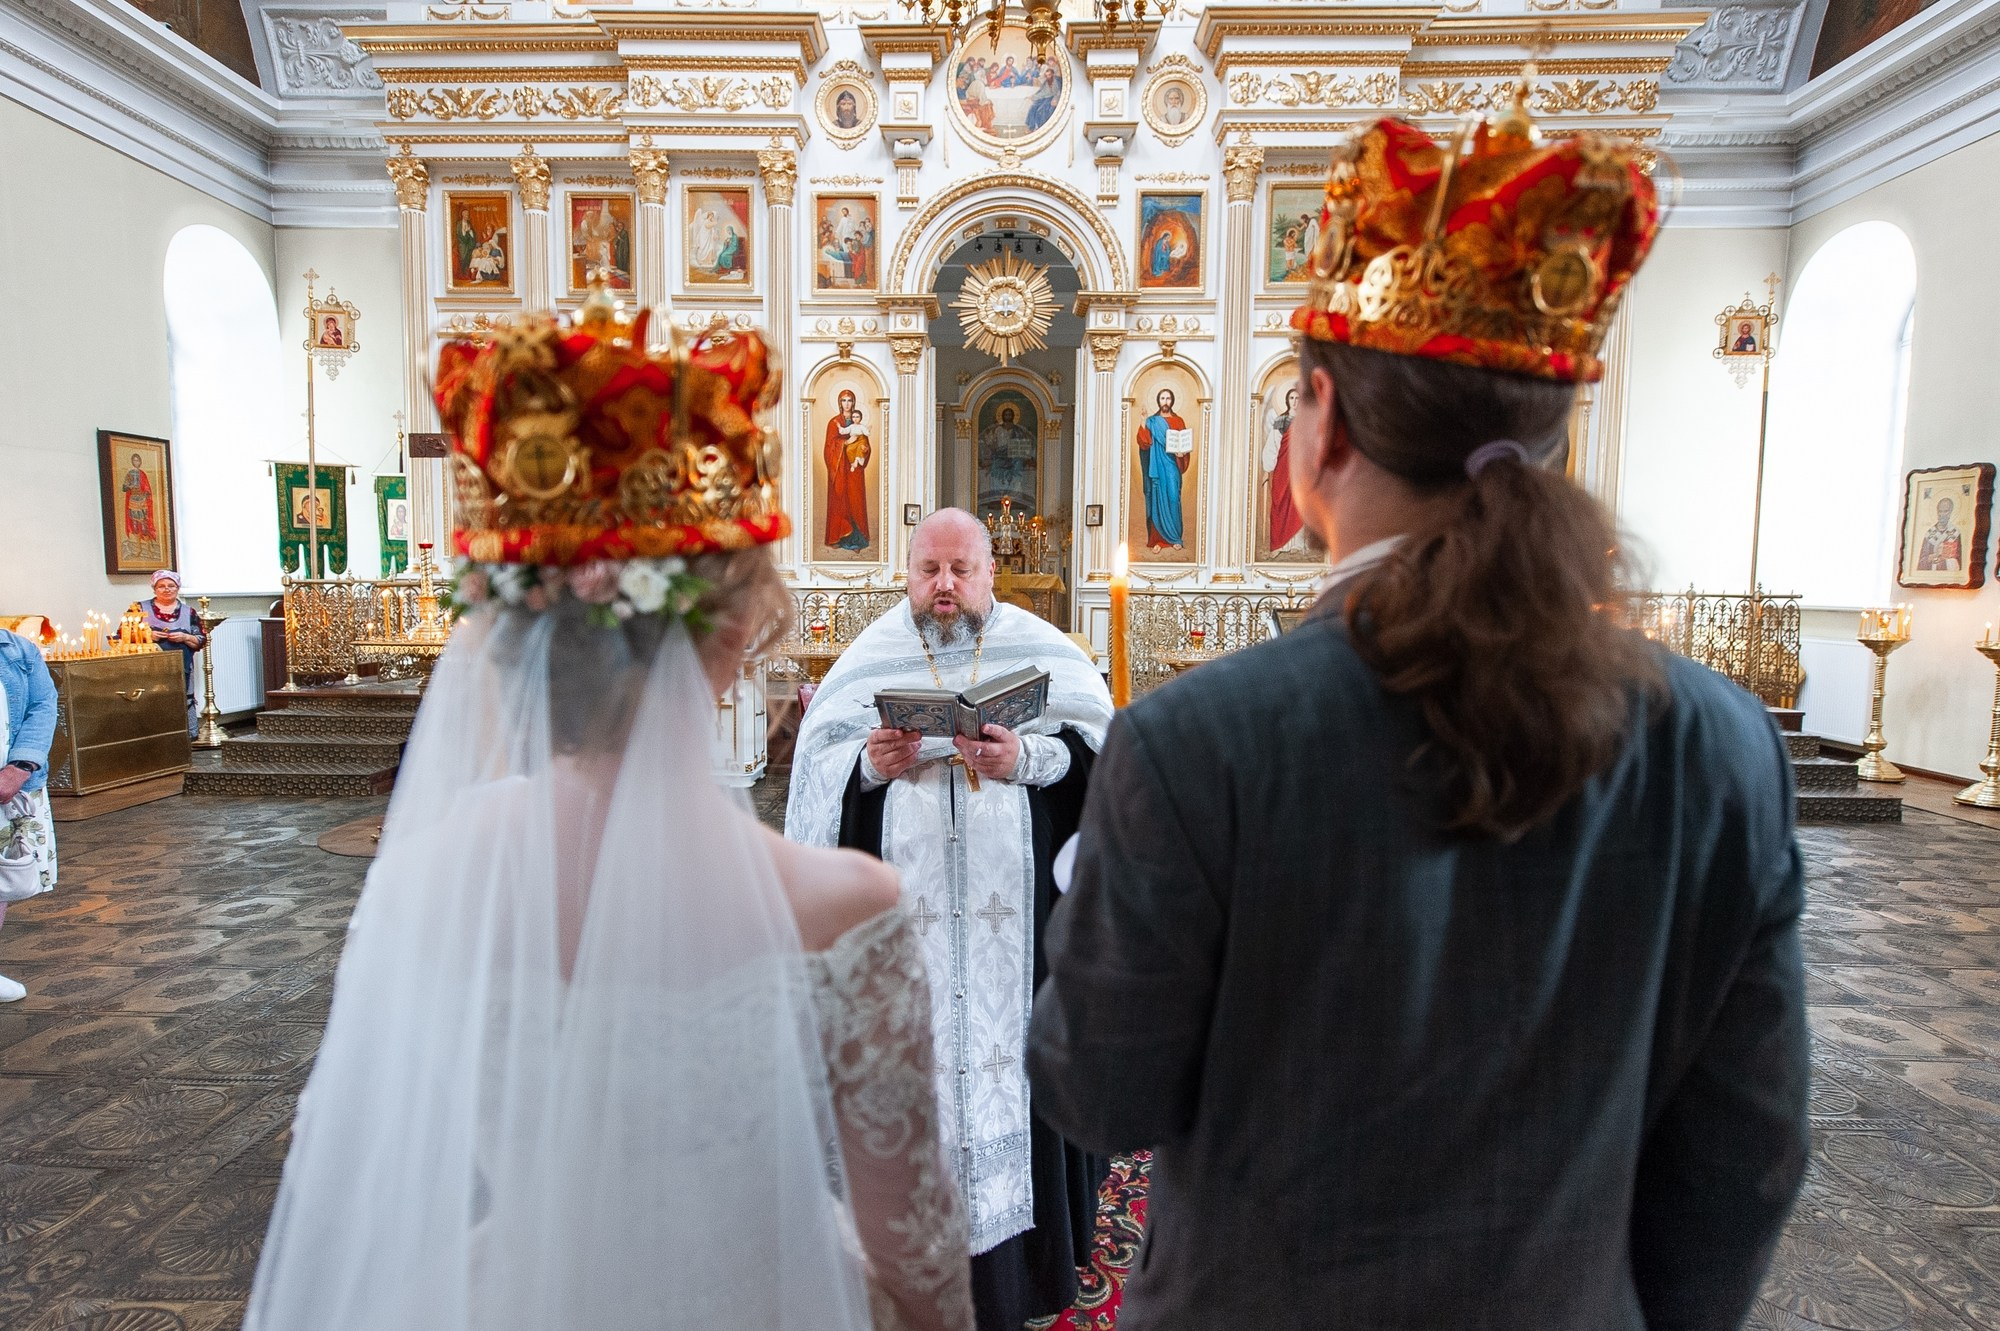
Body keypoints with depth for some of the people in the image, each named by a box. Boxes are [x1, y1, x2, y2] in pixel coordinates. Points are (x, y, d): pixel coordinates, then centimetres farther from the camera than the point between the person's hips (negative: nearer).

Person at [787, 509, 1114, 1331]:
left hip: (1014, 908, 0)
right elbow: (819, 761, 5)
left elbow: (1096, 744, -2)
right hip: (903, 911, 1)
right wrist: (870, 765, -15)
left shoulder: (1041, 650, 4)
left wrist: (1027, 759, -19)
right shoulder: (870, 657, 7)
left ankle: (1027, 1238, 26)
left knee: (1010, 1045, 6)